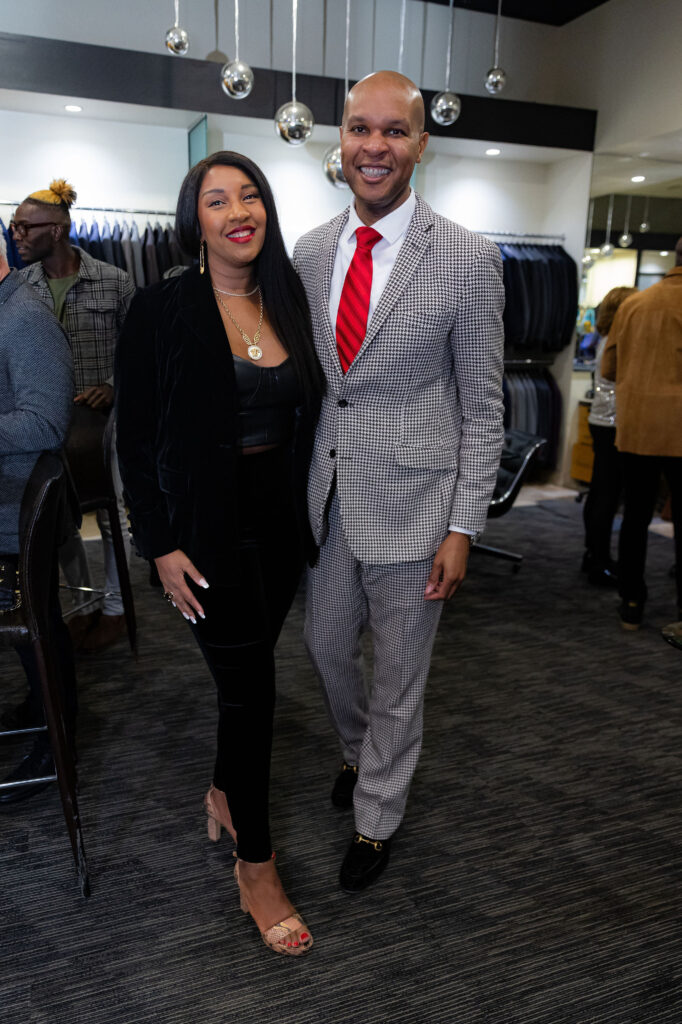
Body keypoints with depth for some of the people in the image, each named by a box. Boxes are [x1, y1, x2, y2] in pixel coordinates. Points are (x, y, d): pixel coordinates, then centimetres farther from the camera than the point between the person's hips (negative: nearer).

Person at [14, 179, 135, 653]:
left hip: (104, 418, -3)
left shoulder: (114, 282, -5)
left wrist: (113, 387, -14)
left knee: (111, 515, 6)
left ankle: (115, 606, 24)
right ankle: (83, 603, 30)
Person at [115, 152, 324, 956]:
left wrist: (308, 515, 7)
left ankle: (224, 791, 44)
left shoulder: (288, 303, 5)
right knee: (249, 682, 0)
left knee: (248, 668, 16)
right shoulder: (162, 311, -9)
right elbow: (135, 441, -8)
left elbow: (304, 416, 11)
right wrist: (161, 546, -11)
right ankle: (256, 866, 20)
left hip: (279, 519, 5)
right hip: (207, 523, -4)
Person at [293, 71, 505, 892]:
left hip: (411, 504, -4)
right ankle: (359, 753, 52)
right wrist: (294, 481, 11)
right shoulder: (309, 253, 4)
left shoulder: (468, 260, -10)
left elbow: (481, 408, -8)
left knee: (398, 674, 12)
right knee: (326, 647, 21)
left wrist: (463, 527, -10)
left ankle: (375, 819, 36)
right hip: (327, 498, 5)